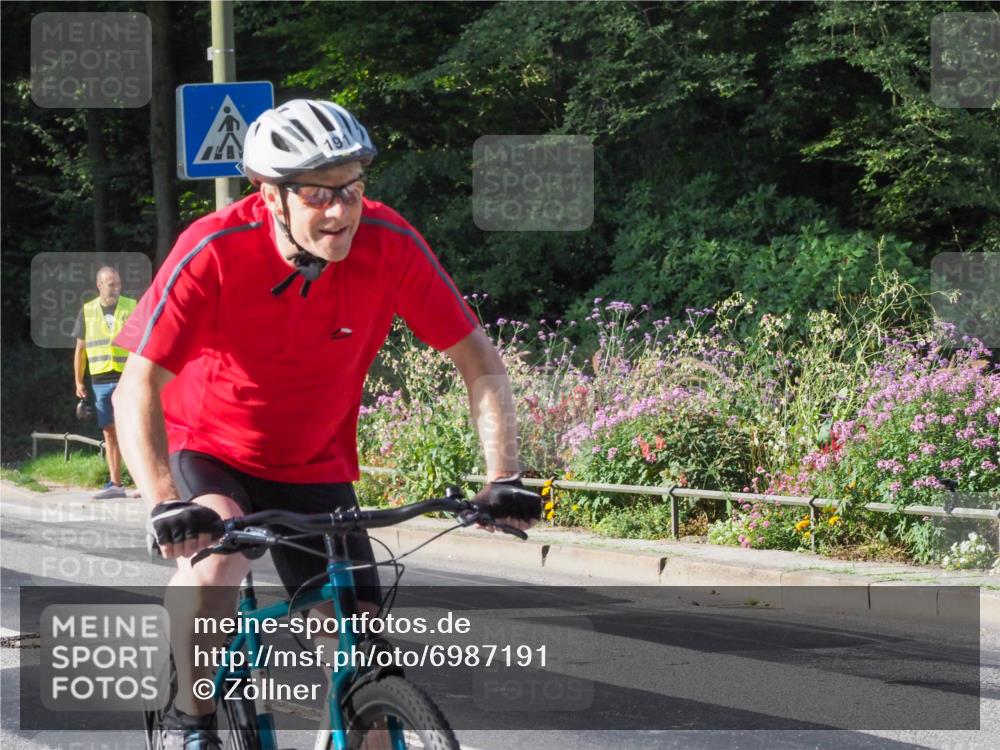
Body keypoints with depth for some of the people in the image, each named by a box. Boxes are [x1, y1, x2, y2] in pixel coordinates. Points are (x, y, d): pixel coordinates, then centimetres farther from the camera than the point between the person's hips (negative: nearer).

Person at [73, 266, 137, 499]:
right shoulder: (87, 311, 10)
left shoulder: (132, 307, 3)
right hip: (100, 381, 3)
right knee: (109, 433, 6)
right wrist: (79, 382, 10)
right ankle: (115, 484, 9)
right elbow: (80, 349, 14)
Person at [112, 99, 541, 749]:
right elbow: (139, 388, -29)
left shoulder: (389, 244, -22)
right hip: (210, 452, -2)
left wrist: (505, 477, -25)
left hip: (314, 466, 3)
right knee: (217, 558, -33)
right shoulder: (215, 251, -28)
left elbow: (477, 359, -14)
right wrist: (165, 503, -43)